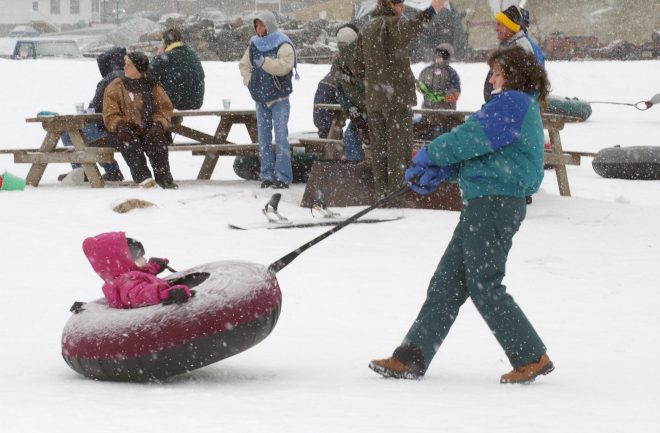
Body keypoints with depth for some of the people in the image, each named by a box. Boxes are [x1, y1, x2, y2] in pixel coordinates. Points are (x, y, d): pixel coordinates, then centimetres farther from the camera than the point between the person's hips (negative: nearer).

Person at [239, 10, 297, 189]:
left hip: (279, 98, -6)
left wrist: (264, 62, -36)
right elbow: (244, 64, 23)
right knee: (264, 138, 8)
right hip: (260, 98, 6)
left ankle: (283, 176, -11)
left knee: (281, 137, -10)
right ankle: (267, 175, 14)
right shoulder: (254, 44, 10)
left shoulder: (283, 45, -9)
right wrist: (249, 80, 7)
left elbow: (284, 66, -25)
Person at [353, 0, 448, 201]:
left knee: (378, 147, 11)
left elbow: (358, 67, 18)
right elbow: (406, 31, -35)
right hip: (397, 96, -7)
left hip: (374, 99, 7)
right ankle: (395, 194, -8)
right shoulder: (391, 23, -9)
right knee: (398, 147, -3)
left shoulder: (365, 30, 15)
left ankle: (381, 194, 12)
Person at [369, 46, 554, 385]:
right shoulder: (514, 106, 22)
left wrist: (431, 155, -1)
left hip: (495, 204, -11)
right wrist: (437, 173, 7)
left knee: (485, 287, -7)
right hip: (483, 204, 11)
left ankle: (533, 358, 0)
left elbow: (472, 138, -16)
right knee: (447, 282, 9)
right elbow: (476, 154, 19)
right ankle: (411, 359, 10)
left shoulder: (514, 103, -10)